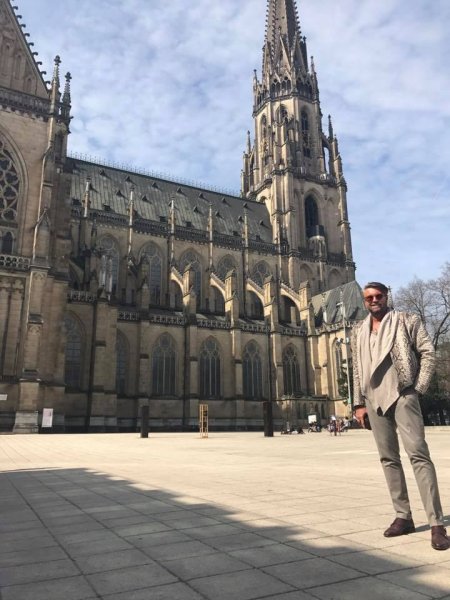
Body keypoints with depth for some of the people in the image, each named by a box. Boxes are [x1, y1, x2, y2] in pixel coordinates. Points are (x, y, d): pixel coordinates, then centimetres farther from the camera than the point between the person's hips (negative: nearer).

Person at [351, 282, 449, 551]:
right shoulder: (358, 331, 13)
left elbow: (428, 353, -1)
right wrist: (359, 403, 9)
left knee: (418, 453, -11)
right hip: (374, 400, 5)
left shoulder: (407, 320, 3)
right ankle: (403, 516, 17)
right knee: (389, 458, 7)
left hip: (402, 394, -4)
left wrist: (419, 388, -9)